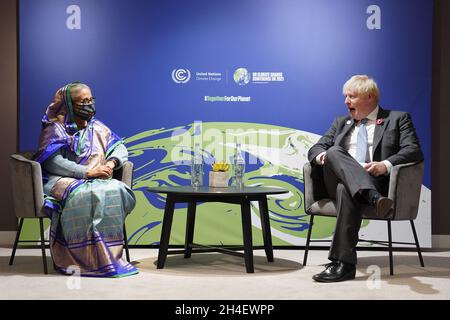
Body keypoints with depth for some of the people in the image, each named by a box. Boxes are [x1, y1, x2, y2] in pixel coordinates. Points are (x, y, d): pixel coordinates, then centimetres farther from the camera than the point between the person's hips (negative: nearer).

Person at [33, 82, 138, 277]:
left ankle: (112, 252, -25)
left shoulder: (97, 127, 20)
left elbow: (120, 147, 19)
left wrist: (112, 162, -5)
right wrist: (87, 172, -20)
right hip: (63, 181, -5)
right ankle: (92, 259, -33)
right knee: (89, 195, -39)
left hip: (96, 180, 5)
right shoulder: (56, 129, 1)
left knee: (117, 191, -29)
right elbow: (53, 162, -13)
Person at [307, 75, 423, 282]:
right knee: (333, 152, -31)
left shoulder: (397, 119, 16)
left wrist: (386, 165, -19)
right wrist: (321, 156, -5)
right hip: (336, 181, 3)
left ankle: (344, 263, -42)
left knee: (346, 189, -38)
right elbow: (315, 148, 22)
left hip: (377, 180, -3)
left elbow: (414, 150, 1)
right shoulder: (341, 122, 30)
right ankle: (372, 197, -48)